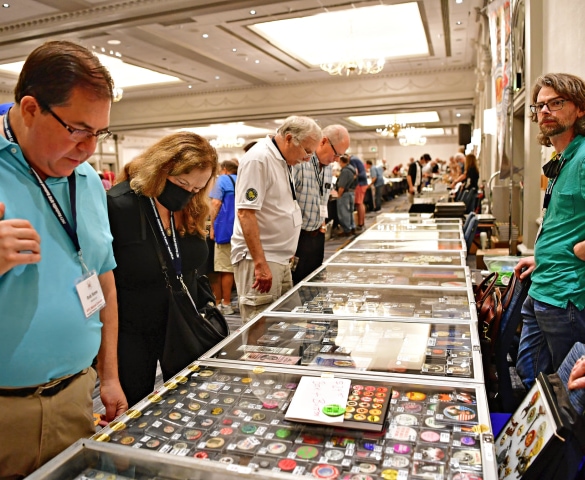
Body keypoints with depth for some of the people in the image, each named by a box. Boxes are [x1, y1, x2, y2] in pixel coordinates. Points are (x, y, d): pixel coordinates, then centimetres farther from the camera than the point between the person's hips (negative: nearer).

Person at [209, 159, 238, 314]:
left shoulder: (223, 180, 2)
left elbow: (216, 203, -11)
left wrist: (212, 226, -7)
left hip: (227, 229, -6)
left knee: (226, 269, -2)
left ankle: (226, 304, 1)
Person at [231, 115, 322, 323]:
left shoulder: (284, 161, 14)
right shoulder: (258, 159, -15)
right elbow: (245, 213, -22)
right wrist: (260, 264, -24)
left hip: (280, 259, 10)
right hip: (259, 259, -10)